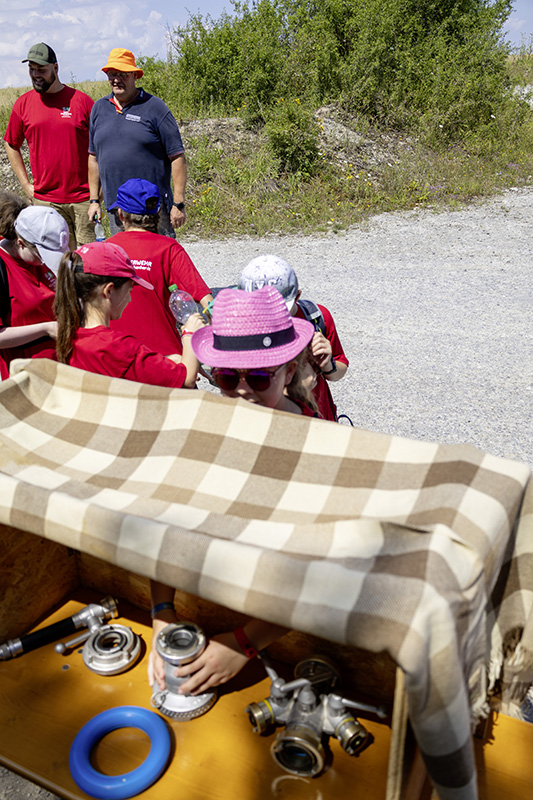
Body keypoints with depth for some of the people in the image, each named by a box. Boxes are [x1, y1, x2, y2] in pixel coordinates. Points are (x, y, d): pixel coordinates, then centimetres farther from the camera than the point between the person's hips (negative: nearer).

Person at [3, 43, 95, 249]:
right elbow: (11, 145, 17)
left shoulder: (81, 100, 1)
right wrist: (26, 185, 8)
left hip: (83, 197, -1)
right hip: (45, 200, 1)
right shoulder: (23, 103, 7)